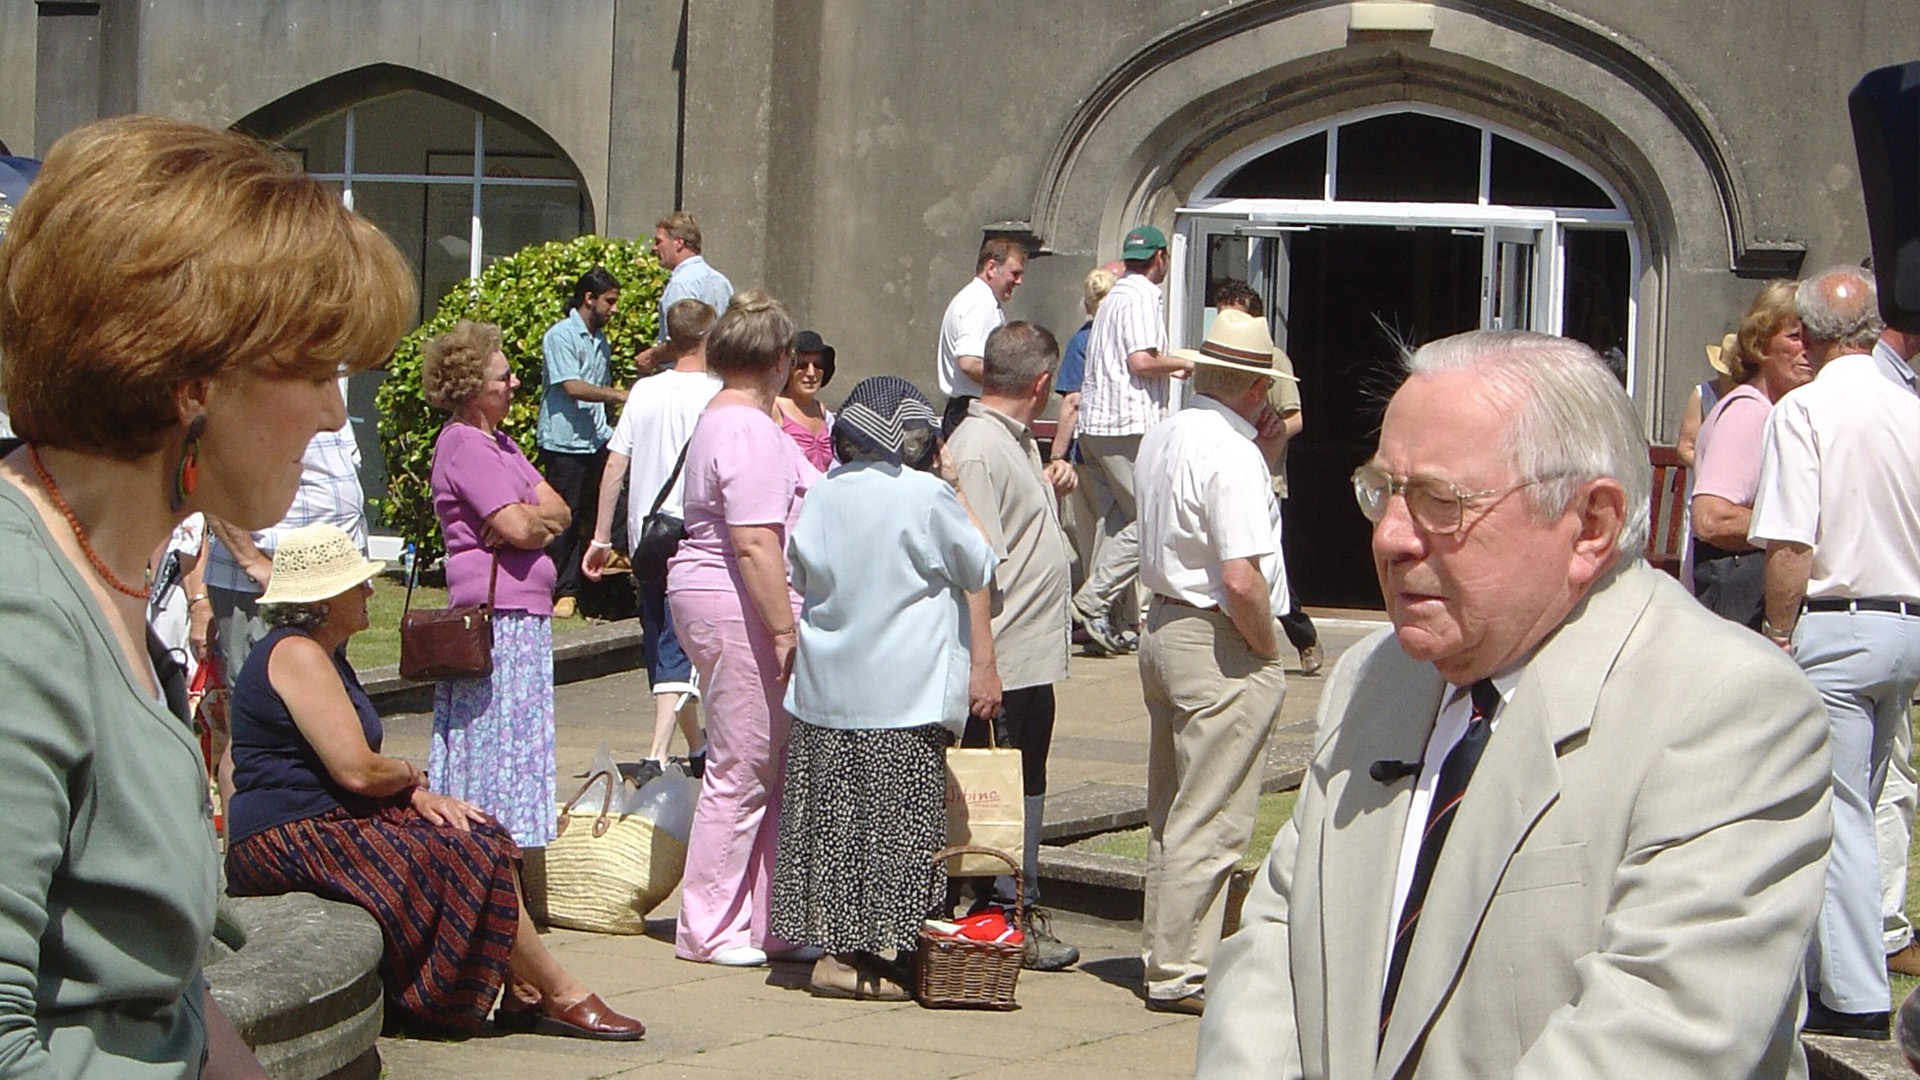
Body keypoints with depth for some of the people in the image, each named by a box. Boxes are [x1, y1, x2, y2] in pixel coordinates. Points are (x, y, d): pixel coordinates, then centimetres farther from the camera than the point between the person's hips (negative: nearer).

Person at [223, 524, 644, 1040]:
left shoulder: (325, 652, 18)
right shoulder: (298, 654, -17)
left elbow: (358, 765, 18)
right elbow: (357, 770, -23)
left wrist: (415, 796, -1)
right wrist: (411, 776, -1)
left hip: (321, 825, 11)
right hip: (291, 840, -11)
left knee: (482, 837, 3)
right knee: (471, 857, -15)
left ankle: (527, 995, -5)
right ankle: (560, 995, -4)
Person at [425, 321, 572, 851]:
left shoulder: (496, 441, 20)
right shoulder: (463, 443, -11)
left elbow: (559, 512, 12)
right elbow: (519, 528, -19)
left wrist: (529, 519, -8)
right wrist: (539, 517, 2)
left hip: (524, 613, 10)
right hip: (498, 614, -10)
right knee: (500, 739, -8)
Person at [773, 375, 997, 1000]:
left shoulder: (824, 493, 3)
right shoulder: (929, 495, -10)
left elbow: (801, 576, 13)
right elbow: (980, 572, 3)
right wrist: (955, 492, 10)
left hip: (824, 688, 5)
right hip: (904, 693, -5)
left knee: (831, 817, 10)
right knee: (893, 826, 0)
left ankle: (830, 947, 13)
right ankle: (859, 957, 0)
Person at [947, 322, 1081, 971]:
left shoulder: (1016, 442, 15)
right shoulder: (975, 449, -17)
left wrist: (1050, 490, 11)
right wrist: (982, 667, -26)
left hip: (1035, 657, 10)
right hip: (1000, 665, -10)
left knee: (1028, 792, 16)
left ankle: (1023, 912, 25)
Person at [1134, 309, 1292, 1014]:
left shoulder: (1163, 438, 9)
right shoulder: (1233, 455, -19)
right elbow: (1243, 580, -26)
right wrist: (1268, 647, -10)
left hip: (1164, 629, 10)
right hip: (1222, 644, -10)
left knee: (1171, 811, 18)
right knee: (1211, 821, -3)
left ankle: (1164, 952, 27)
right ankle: (1180, 974, 1)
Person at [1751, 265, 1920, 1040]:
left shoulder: (1804, 410, -11)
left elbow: (1790, 545, -17)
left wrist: (1780, 635, -8)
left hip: (1835, 621, -7)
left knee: (1838, 812, -3)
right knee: (1854, 808, 15)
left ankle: (1855, 1000, -2)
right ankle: (1826, 968, 22)